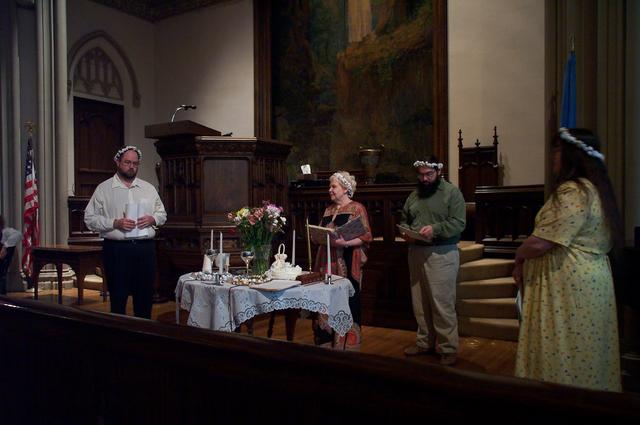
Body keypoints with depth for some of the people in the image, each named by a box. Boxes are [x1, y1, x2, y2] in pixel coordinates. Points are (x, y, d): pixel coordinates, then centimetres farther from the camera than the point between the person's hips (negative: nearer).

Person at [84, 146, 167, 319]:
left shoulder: (149, 188, 12)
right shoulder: (103, 189, 2)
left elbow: (162, 214, 16)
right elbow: (90, 218, -1)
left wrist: (152, 219, -6)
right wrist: (115, 223, -15)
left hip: (146, 248, 3)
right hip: (117, 249, -3)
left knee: (145, 298, 9)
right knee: (118, 299, 4)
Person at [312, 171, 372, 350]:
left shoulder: (357, 208, -3)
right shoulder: (328, 210, 17)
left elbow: (366, 237, -9)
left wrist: (345, 243, -21)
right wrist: (318, 238, 1)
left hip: (347, 265, -6)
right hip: (327, 263, 6)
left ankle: (346, 345, 9)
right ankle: (327, 343, 17)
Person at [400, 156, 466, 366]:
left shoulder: (452, 192, -4)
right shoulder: (414, 195, 14)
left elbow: (459, 223, -12)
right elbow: (404, 220, 21)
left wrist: (435, 229, -25)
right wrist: (405, 231, -1)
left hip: (442, 255, -6)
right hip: (416, 253, 6)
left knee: (443, 304, -4)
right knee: (420, 303, 12)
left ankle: (448, 348, 8)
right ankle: (425, 342, 26)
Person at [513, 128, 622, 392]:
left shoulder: (571, 192, -18)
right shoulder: (593, 189, 14)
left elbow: (540, 243, -23)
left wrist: (519, 257, -3)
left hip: (569, 286, -10)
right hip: (589, 278, 10)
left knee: (563, 358, 0)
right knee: (584, 357, 17)